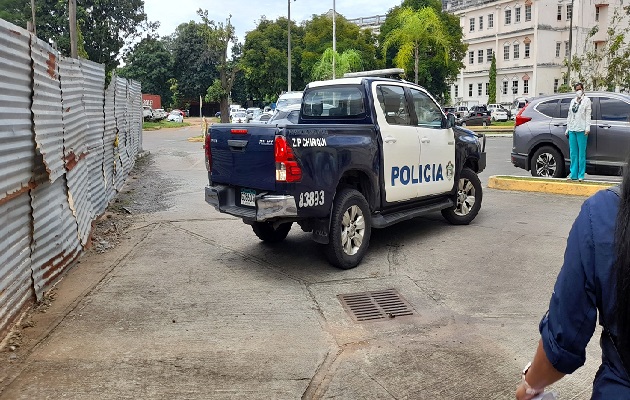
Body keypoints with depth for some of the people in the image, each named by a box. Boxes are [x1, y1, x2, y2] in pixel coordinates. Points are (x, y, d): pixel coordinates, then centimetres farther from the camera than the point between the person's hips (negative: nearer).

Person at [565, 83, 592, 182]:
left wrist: (587, 128, -11)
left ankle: (581, 175, -2)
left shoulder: (586, 100, 5)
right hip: (572, 130, 5)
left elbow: (588, 115, -2)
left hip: (581, 130, -5)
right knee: (573, 153, 5)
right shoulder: (573, 101, 19)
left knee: (581, 153, -4)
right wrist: (567, 129, 16)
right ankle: (573, 174, 9)